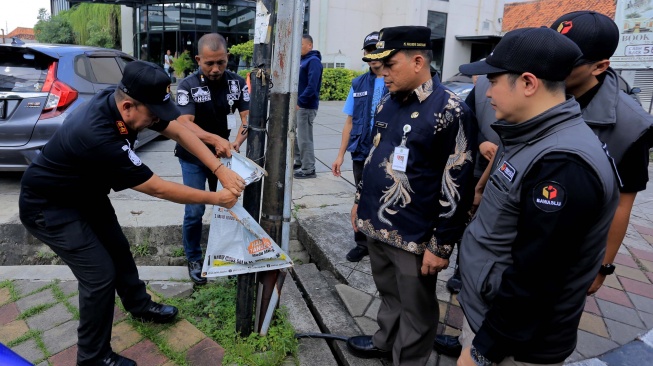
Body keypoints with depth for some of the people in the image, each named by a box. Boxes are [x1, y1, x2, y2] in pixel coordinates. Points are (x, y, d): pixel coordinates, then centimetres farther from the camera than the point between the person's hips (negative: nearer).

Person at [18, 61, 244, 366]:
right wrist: (215, 199, -23)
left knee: (118, 249, 19)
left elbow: (180, 132, -9)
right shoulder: (98, 135, -41)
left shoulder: (124, 100, -17)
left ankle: (139, 306, 44)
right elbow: (159, 189, -33)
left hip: (86, 193, 9)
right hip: (49, 208, -8)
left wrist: (221, 171, -20)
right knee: (100, 274, -7)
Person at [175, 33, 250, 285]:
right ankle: (194, 260, 19)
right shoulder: (188, 85, -16)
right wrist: (215, 139, -47)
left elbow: (248, 115, -14)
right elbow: (185, 124, -28)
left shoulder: (237, 83, -7)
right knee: (194, 212, -2)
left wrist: (238, 141, -35)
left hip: (222, 155, 3)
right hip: (193, 158, -3)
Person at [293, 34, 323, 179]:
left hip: (306, 106, -9)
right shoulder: (302, 60, 16)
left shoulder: (313, 61, -13)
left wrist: (299, 101, -23)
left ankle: (308, 169, 5)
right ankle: (298, 162, 30)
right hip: (298, 105, 9)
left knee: (304, 138, -4)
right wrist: (296, 101, 8)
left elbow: (312, 86, -23)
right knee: (295, 135, 16)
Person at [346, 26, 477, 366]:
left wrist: (441, 245, -15)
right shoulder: (388, 101, 6)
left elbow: (457, 187, -17)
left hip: (413, 235, -7)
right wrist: (360, 200, 20)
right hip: (376, 223, 7)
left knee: (416, 308, 13)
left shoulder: (450, 112, -17)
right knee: (388, 293, 26)